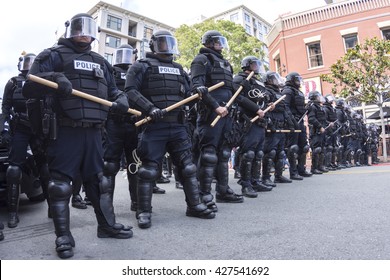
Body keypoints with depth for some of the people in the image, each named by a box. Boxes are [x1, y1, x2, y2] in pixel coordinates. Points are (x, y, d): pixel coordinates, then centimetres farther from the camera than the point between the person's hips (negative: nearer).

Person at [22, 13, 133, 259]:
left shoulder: (100, 61, 21)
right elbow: (30, 88, -5)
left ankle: (107, 225, 26)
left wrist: (121, 100, 3)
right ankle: (64, 236, 11)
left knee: (98, 180, 13)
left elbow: (112, 89, 26)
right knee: (60, 183, -2)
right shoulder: (54, 55, 4)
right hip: (66, 131, -5)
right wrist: (53, 79, -24)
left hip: (93, 132, 5)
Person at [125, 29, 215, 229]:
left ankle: (194, 205, 21)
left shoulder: (178, 68, 23)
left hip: (178, 125, 6)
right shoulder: (143, 66, 4)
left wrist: (198, 92, 0)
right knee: (149, 169, -1)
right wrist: (150, 109, -21)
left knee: (188, 165, 8)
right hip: (153, 125, -6)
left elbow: (186, 94, 23)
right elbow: (130, 90, -8)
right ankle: (144, 211, 12)